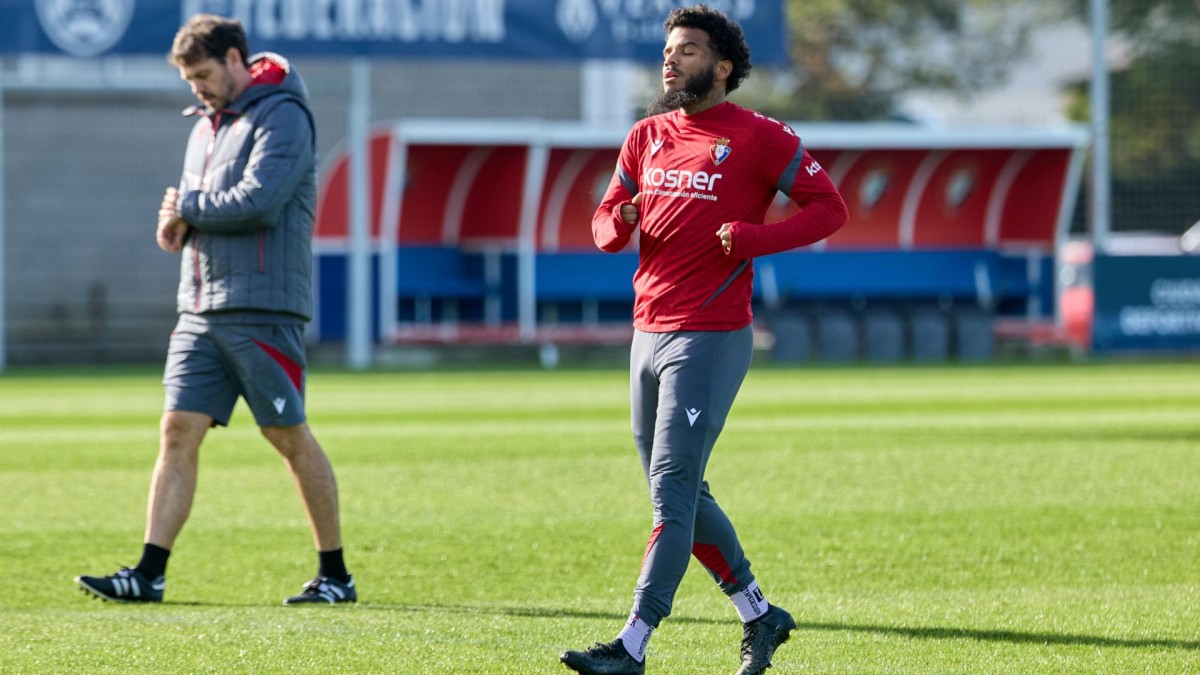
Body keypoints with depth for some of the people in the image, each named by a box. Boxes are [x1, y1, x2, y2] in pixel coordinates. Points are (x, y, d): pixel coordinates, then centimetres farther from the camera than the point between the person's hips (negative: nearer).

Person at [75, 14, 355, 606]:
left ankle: (335, 574, 8)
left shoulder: (282, 115, -8)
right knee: (178, 430, -1)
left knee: (290, 437, -2)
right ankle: (149, 574, -3)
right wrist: (178, 225, 2)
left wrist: (187, 207, -7)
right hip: (201, 310, 8)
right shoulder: (207, 124, 19)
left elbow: (258, 201, -21)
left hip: (262, 309, -8)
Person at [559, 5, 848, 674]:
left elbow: (829, 207, -6)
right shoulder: (649, 137, 12)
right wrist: (622, 221, -9)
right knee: (682, 495, 14)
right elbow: (603, 226, 15)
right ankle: (760, 614, 28)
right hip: (649, 335, 8)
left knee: (672, 493, -11)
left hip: (712, 339, -8)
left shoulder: (758, 137, -6)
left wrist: (756, 237, -19)